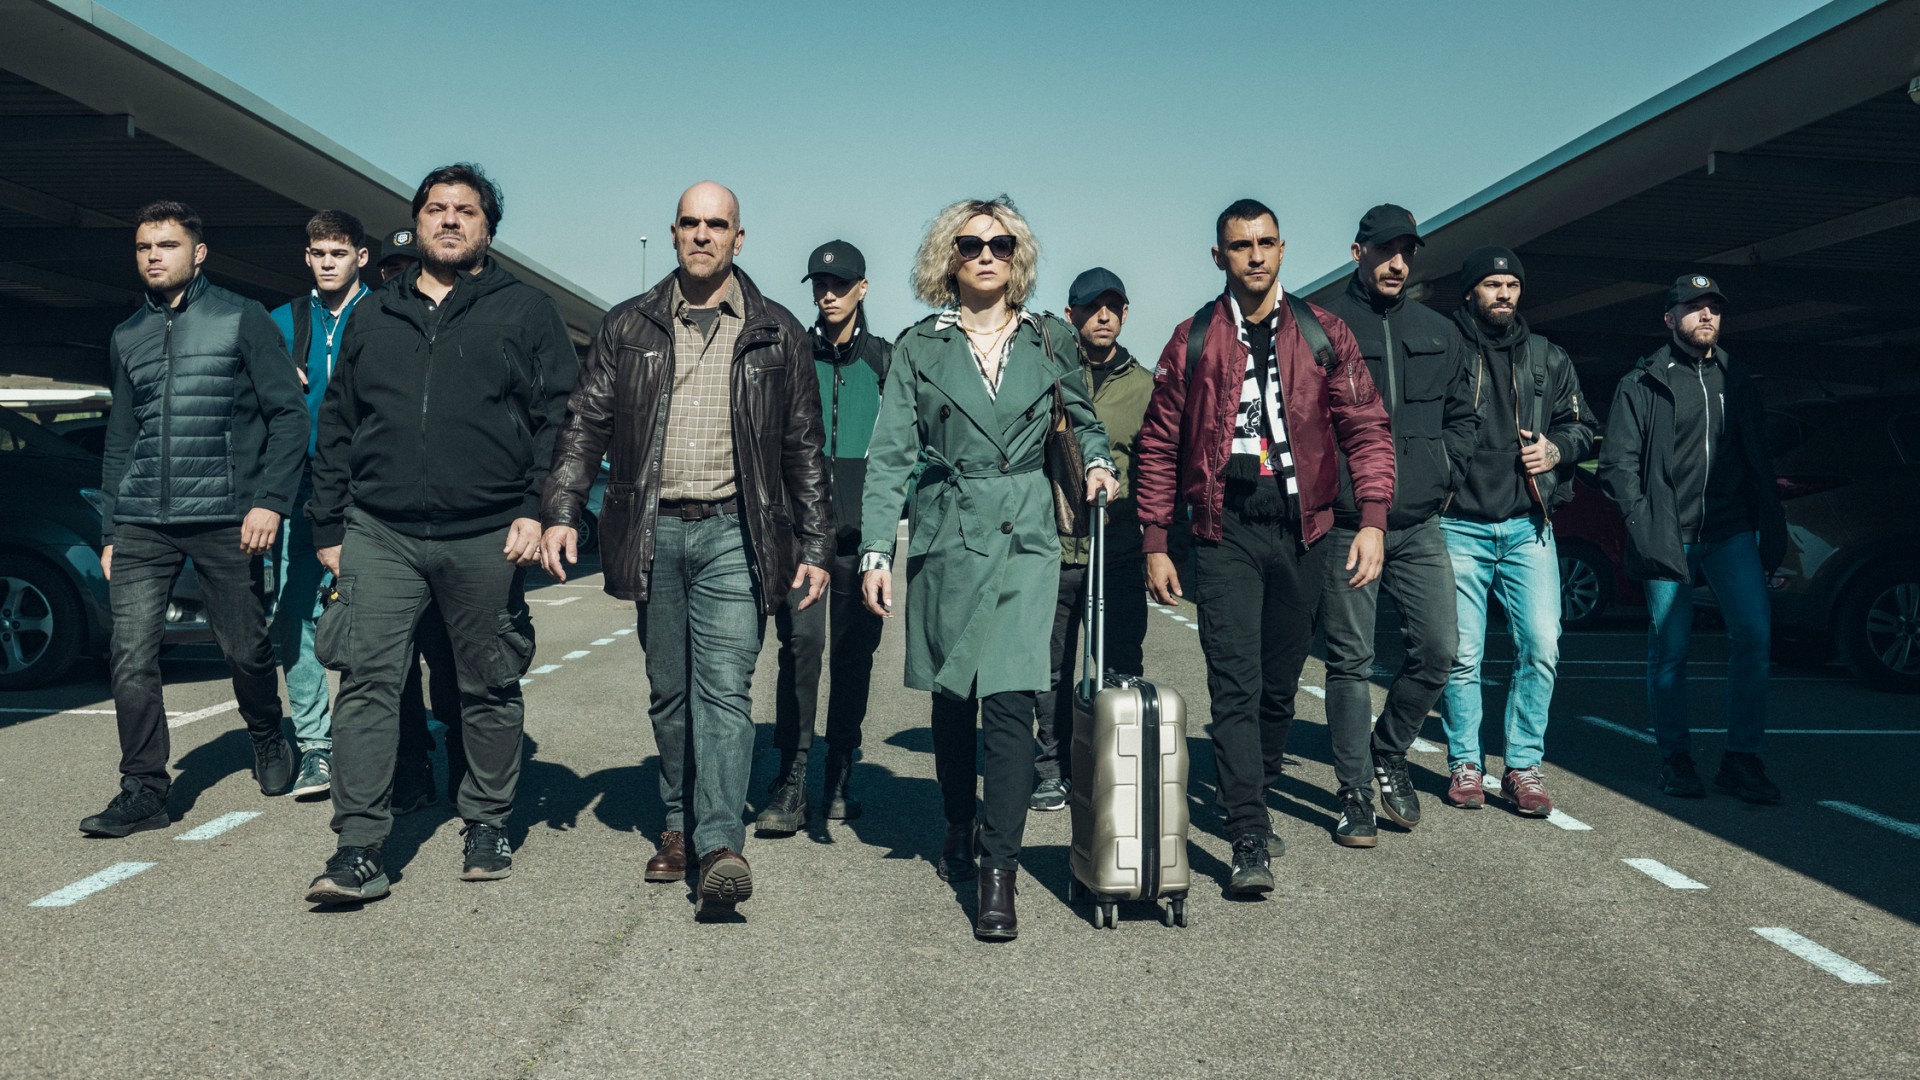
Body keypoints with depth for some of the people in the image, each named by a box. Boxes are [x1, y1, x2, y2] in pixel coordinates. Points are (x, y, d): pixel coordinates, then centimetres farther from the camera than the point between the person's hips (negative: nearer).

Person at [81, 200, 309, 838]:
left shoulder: (243, 320, 2)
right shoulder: (126, 338, 16)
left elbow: (289, 415, -2)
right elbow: (120, 442, 20)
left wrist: (271, 500, -12)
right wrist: (110, 532, 16)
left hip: (225, 519, -4)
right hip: (142, 524, 4)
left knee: (246, 649, 5)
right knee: (131, 654, -6)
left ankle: (269, 741, 32)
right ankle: (143, 790, 2)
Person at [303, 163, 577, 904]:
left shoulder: (526, 312, 7)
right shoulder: (373, 317, 16)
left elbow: (560, 419, 1)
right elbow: (337, 427, 18)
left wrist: (537, 509, -10)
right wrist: (330, 527, 12)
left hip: (487, 537, -2)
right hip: (380, 534, 2)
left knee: (490, 687, 7)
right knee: (367, 679, -7)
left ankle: (487, 825, 22)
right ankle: (360, 848, -4)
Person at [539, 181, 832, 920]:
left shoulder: (777, 334, 8)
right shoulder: (628, 328, 11)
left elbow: (805, 448, 8)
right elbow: (586, 424, 10)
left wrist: (815, 548, 3)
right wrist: (561, 513, -3)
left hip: (733, 532, -2)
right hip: (653, 533, 3)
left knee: (724, 687, -11)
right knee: (669, 692, 9)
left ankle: (720, 844, -15)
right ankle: (680, 826, 21)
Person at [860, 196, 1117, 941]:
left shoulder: (1048, 340, 7)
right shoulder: (920, 347, 3)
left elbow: (1083, 418, 24)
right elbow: (890, 455, 0)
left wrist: (1096, 462, 4)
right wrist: (875, 552, -8)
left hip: (1025, 540, -1)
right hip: (946, 537, 1)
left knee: (1009, 699, -12)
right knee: (951, 699, 11)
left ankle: (999, 874, -10)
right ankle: (959, 834, 32)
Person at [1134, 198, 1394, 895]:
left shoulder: (1323, 334, 7)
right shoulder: (1193, 341, 5)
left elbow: (1366, 427, 4)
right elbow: (1159, 447, 7)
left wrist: (1373, 519, -9)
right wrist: (1155, 543, 2)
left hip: (1302, 531, 2)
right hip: (1226, 531, -2)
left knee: (1280, 684, 12)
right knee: (1235, 685, -10)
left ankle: (1255, 801, 31)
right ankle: (1250, 842, -8)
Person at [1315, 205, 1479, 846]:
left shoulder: (1438, 333, 15)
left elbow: (1461, 413, 23)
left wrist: (1444, 472, 9)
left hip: (1420, 526, 4)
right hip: (1346, 524, -4)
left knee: (1438, 650, 0)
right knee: (1350, 662, 1)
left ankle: (1389, 752, 24)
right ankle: (1355, 793, 11)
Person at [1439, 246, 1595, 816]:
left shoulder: (1548, 358, 15)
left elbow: (1580, 427, 20)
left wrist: (1557, 449, 0)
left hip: (1529, 527, 3)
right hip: (1460, 527, -3)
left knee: (1541, 647, -5)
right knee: (1461, 655, 1)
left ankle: (1523, 766, 7)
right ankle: (1466, 764, 15)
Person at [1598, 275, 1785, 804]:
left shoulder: (1737, 382, 17)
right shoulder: (1642, 384, 6)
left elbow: (1758, 460, 17)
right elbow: (1618, 462, 1)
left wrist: (1772, 528, 8)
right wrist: (1641, 523, -10)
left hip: (1732, 532, 3)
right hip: (1667, 536, -2)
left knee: (1753, 633, -10)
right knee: (1669, 648, 1)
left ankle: (1741, 759, 0)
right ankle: (1675, 758, 14)